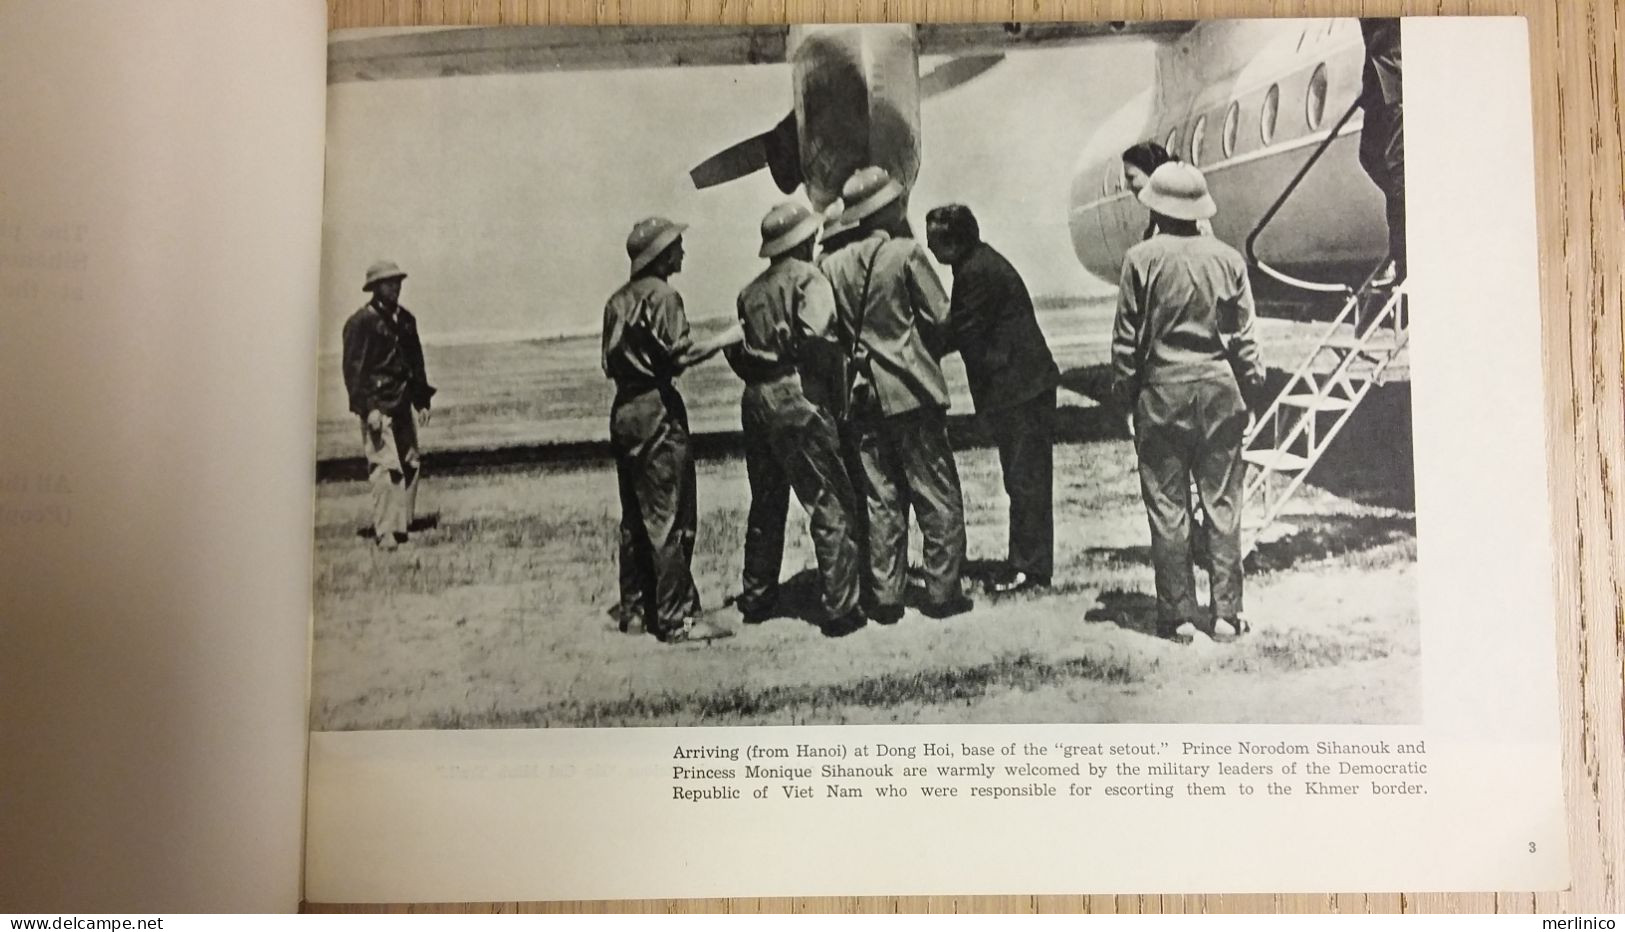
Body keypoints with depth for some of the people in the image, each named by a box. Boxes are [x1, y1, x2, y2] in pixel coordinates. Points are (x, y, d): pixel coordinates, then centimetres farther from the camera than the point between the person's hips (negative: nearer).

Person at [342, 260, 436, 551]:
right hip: (377, 405, -7)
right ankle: (385, 534, -5)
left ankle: (401, 527, 14)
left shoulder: (406, 319, 14)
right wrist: (367, 408, -17)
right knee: (386, 467, -11)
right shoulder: (360, 322, -7)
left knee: (412, 464, 5)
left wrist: (422, 401, 15)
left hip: (403, 404, 7)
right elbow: (353, 369, -10)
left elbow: (416, 362, 20)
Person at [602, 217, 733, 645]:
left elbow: (611, 364, 13)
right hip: (657, 409, -9)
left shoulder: (618, 300, 13)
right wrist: (718, 344, -2)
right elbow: (677, 357, -16)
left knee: (635, 517, 14)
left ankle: (634, 610, 19)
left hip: (623, 409, 9)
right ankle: (676, 618, -4)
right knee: (671, 518, -5)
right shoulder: (663, 296, -11)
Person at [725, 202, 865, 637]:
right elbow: (814, 339, -20)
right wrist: (834, 380, -7)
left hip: (754, 401, 8)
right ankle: (840, 608, -5)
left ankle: (757, 598, 26)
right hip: (796, 398, -8)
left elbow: (736, 352, 12)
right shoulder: (808, 278, -5)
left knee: (766, 503, 18)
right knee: (832, 504, -4)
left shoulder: (751, 291, 16)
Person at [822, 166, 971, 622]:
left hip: (863, 396, 5)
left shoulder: (832, 264, 3)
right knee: (938, 496, 4)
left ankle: (885, 596, 10)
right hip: (913, 389, -4)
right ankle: (942, 590, 5)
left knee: (882, 499, 10)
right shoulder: (907, 254, -9)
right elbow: (941, 317, -7)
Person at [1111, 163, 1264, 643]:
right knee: (1223, 505, 8)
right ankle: (1226, 614, 11)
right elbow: (1243, 334, 4)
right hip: (1218, 386, 2)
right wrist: (1252, 379, 15)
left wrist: (1123, 388, 6)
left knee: (1167, 508, 5)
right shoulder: (1228, 258, 1)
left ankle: (1178, 616, 8)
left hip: (1161, 390, -2)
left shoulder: (1141, 259, -7)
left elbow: (1126, 335, -4)